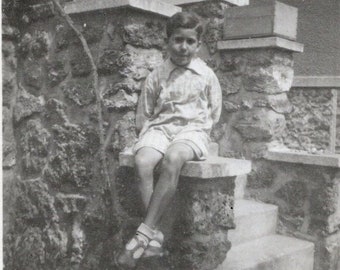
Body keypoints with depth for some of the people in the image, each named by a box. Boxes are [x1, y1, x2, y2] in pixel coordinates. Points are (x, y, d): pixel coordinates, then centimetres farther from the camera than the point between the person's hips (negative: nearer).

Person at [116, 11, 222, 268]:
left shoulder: (207, 75, 9)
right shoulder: (156, 75, 11)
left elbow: (214, 113, 14)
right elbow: (144, 115, 16)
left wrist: (199, 129, 1)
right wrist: (148, 132, 1)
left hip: (193, 128, -2)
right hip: (159, 126, 2)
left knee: (172, 159, -38)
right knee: (142, 161, -33)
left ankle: (145, 231, -33)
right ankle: (155, 234, -27)